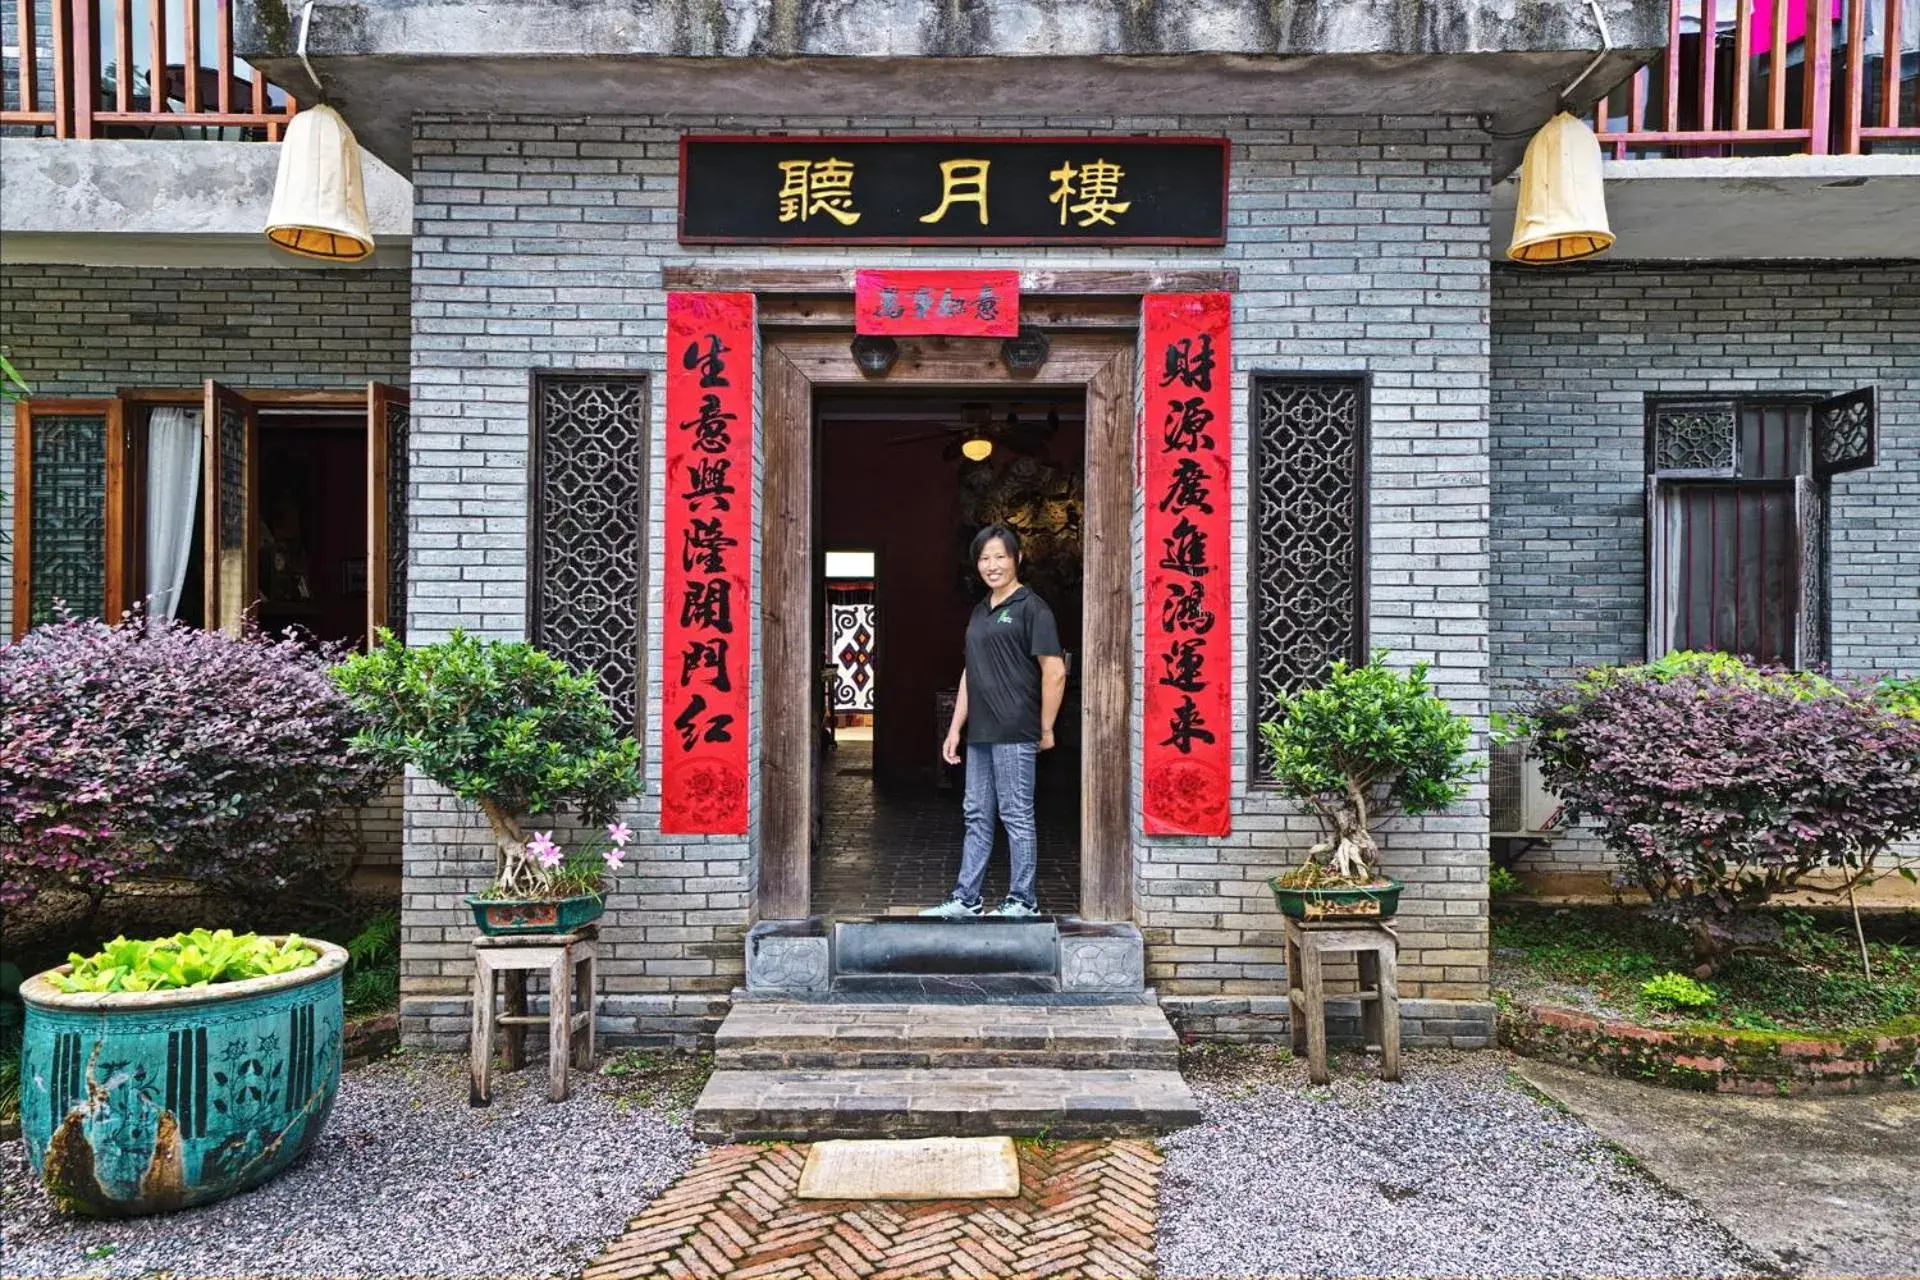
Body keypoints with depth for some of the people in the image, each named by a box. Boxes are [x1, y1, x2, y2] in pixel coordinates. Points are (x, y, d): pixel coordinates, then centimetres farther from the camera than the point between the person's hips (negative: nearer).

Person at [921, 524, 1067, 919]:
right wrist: (954, 729, 17)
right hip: (980, 734, 8)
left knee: (1016, 816, 0)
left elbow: (1055, 672, -12)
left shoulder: (1031, 607, -7)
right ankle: (965, 899, 20)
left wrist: (1046, 730, -9)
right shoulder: (980, 611, 17)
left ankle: (1023, 901, 11)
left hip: (1014, 734, -8)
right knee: (977, 816, 12)